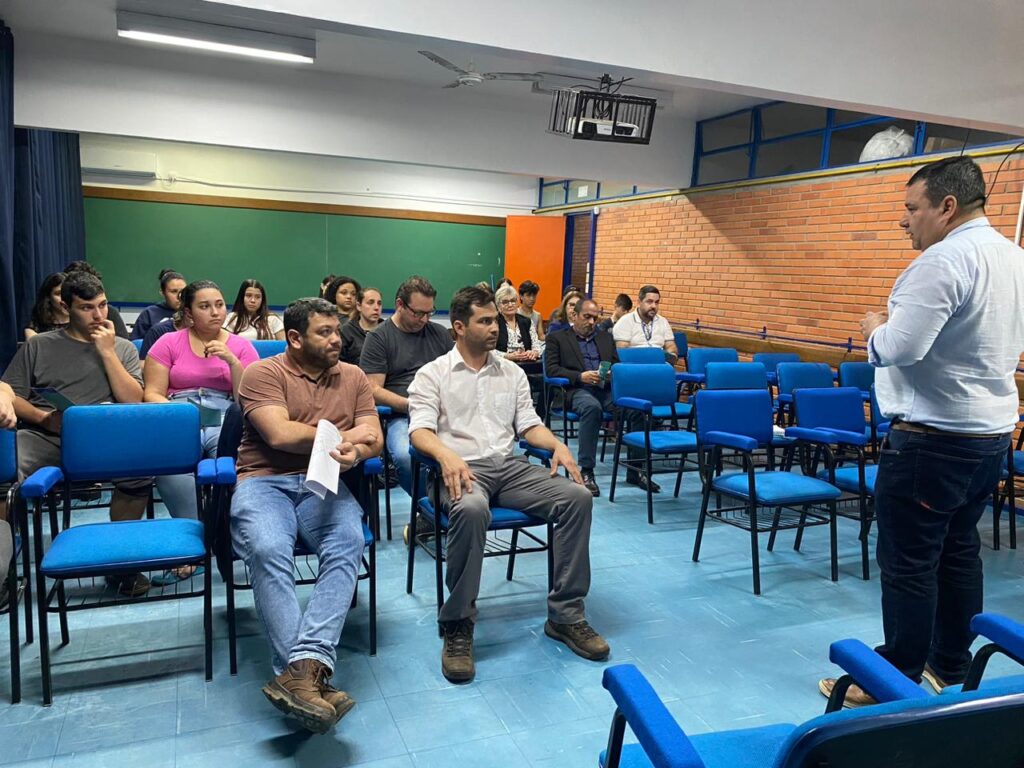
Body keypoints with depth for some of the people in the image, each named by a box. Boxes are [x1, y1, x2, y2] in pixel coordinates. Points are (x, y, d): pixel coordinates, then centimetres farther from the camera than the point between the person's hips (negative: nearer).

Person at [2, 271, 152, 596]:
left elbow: (133, 402, 3)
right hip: (44, 438, 0)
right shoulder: (38, 345, 17)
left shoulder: (123, 347, 16)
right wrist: (43, 418, -8)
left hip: (103, 439, 0)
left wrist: (107, 351, -1)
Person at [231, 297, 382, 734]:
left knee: (348, 544, -29)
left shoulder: (353, 377, 15)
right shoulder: (263, 373, 2)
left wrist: (355, 451, -16)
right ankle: (308, 672, -35)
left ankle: (303, 668, -37)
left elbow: (374, 439, 8)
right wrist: (343, 435, -2)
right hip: (264, 482, -2)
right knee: (268, 550, -34)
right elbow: (280, 435, -13)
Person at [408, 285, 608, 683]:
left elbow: (529, 424, 14)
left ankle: (565, 614, -10)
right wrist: (447, 455, -30)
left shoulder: (512, 372, 18)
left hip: (511, 465, 5)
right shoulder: (432, 374, 5)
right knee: (471, 510, -40)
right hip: (463, 468, -4)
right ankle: (457, 626, -22)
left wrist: (557, 444, -8)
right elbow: (420, 430, -8)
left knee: (578, 496, -19)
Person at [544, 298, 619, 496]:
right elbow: (552, 369, 2)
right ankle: (586, 471, -32)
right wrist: (580, 376, -13)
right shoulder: (557, 338, 14)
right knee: (592, 407, -39)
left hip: (606, 389, 4)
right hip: (577, 390, -4)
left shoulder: (605, 337, 28)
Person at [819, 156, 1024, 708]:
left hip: (933, 438, -10)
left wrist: (874, 329, -5)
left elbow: (898, 348, -26)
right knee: (959, 553, 17)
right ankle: (950, 671, 28)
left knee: (909, 564, 0)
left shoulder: (943, 261, -19)